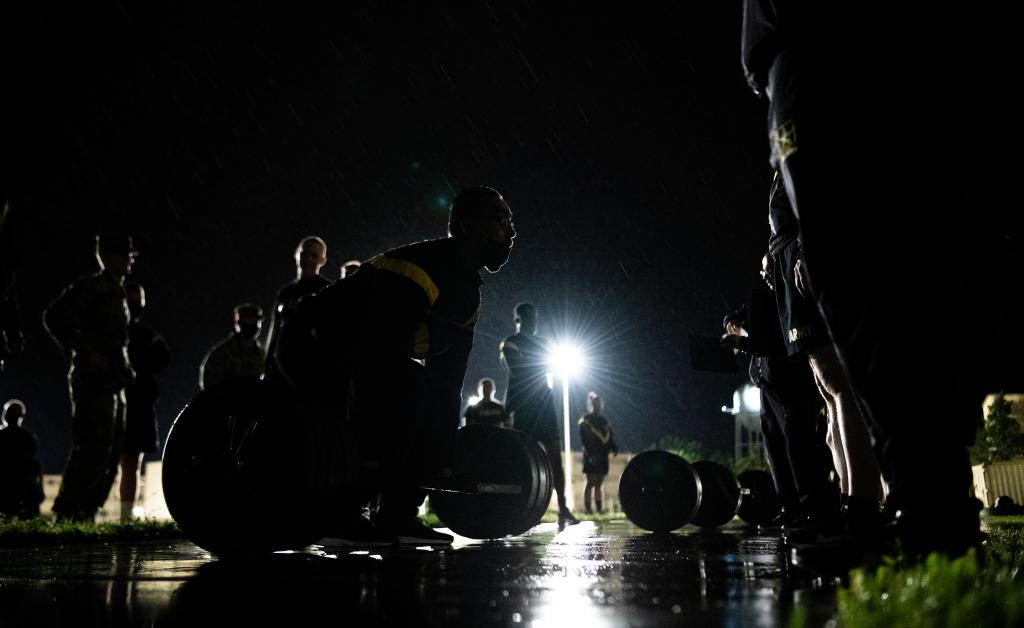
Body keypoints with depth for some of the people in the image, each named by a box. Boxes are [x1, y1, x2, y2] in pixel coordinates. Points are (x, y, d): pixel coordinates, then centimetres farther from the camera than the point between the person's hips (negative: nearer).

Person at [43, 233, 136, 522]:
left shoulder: (118, 294, 21)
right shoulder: (91, 287, -6)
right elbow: (53, 316, -18)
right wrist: (83, 352, -18)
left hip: (112, 385, 9)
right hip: (93, 381, -9)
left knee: (109, 455, 8)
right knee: (92, 450, -12)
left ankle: (84, 514, 13)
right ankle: (66, 513, -6)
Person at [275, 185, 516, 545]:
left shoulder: (467, 295, 5)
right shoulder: (416, 269, -27)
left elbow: (448, 375, 10)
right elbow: (374, 357, -36)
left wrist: (441, 449, 9)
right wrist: (367, 448, -38)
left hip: (363, 355, 10)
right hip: (312, 346, -10)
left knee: (438, 413, 2)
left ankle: (396, 516, 3)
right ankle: (340, 515, -17)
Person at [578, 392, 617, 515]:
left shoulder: (604, 421, 16)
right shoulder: (585, 420, -3)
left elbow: (610, 437, 17)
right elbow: (584, 439, -11)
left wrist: (614, 448, -1)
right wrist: (590, 454, -21)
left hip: (602, 456, 6)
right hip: (591, 456, -6)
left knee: (598, 483, 8)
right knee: (591, 482, -7)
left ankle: (599, 508, 11)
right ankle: (587, 507, -4)